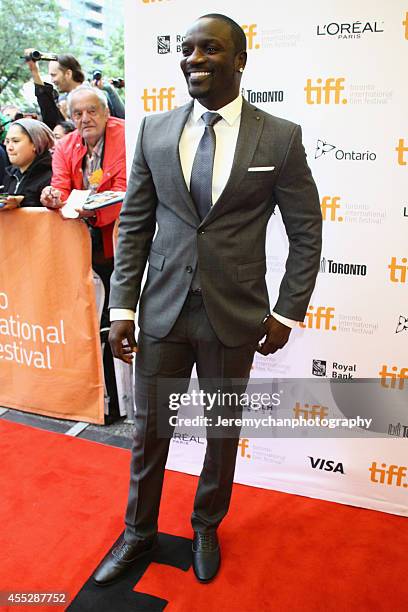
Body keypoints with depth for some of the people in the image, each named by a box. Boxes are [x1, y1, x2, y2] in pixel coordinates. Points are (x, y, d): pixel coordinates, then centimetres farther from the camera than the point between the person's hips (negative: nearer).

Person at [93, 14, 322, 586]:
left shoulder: (280, 138, -4)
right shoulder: (155, 130, 3)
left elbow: (306, 232, 1)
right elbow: (134, 224, 4)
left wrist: (287, 311, -2)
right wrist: (123, 306, 0)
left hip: (234, 317, -1)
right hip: (163, 309, 2)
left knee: (224, 433, 16)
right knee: (148, 430, 14)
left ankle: (206, 528, 43)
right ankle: (139, 531, 40)